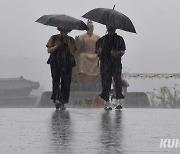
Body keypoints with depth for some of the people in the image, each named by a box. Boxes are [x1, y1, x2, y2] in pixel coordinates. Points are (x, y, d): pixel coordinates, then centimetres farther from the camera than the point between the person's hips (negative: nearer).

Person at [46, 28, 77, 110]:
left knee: (66, 83, -2)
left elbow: (73, 52, 3)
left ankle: (62, 102, 3)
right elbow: (49, 50, 4)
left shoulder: (71, 40, 12)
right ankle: (56, 99, -19)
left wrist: (69, 44, -9)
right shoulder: (54, 38, 9)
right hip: (56, 63, -1)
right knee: (56, 81, -13)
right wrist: (57, 46, -10)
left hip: (67, 64, 1)